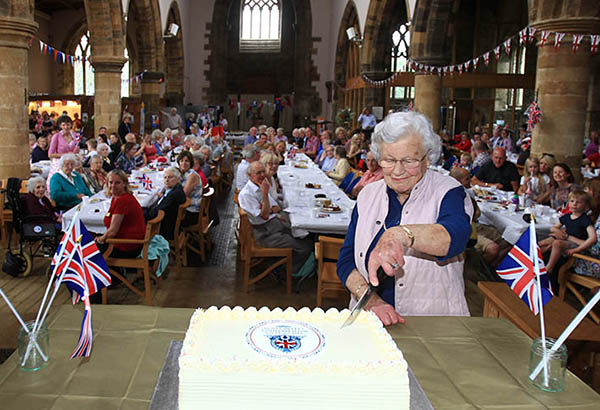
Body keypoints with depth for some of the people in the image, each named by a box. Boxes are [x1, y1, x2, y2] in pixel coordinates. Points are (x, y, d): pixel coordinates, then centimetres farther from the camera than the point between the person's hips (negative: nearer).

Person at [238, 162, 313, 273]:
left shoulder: (261, 187, 12)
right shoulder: (246, 194, -16)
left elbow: (278, 207, 12)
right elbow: (264, 216, -20)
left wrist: (270, 210, -11)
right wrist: (265, 194, -24)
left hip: (276, 223, 9)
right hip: (265, 234, -9)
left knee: (307, 238, -5)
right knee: (306, 246, -16)